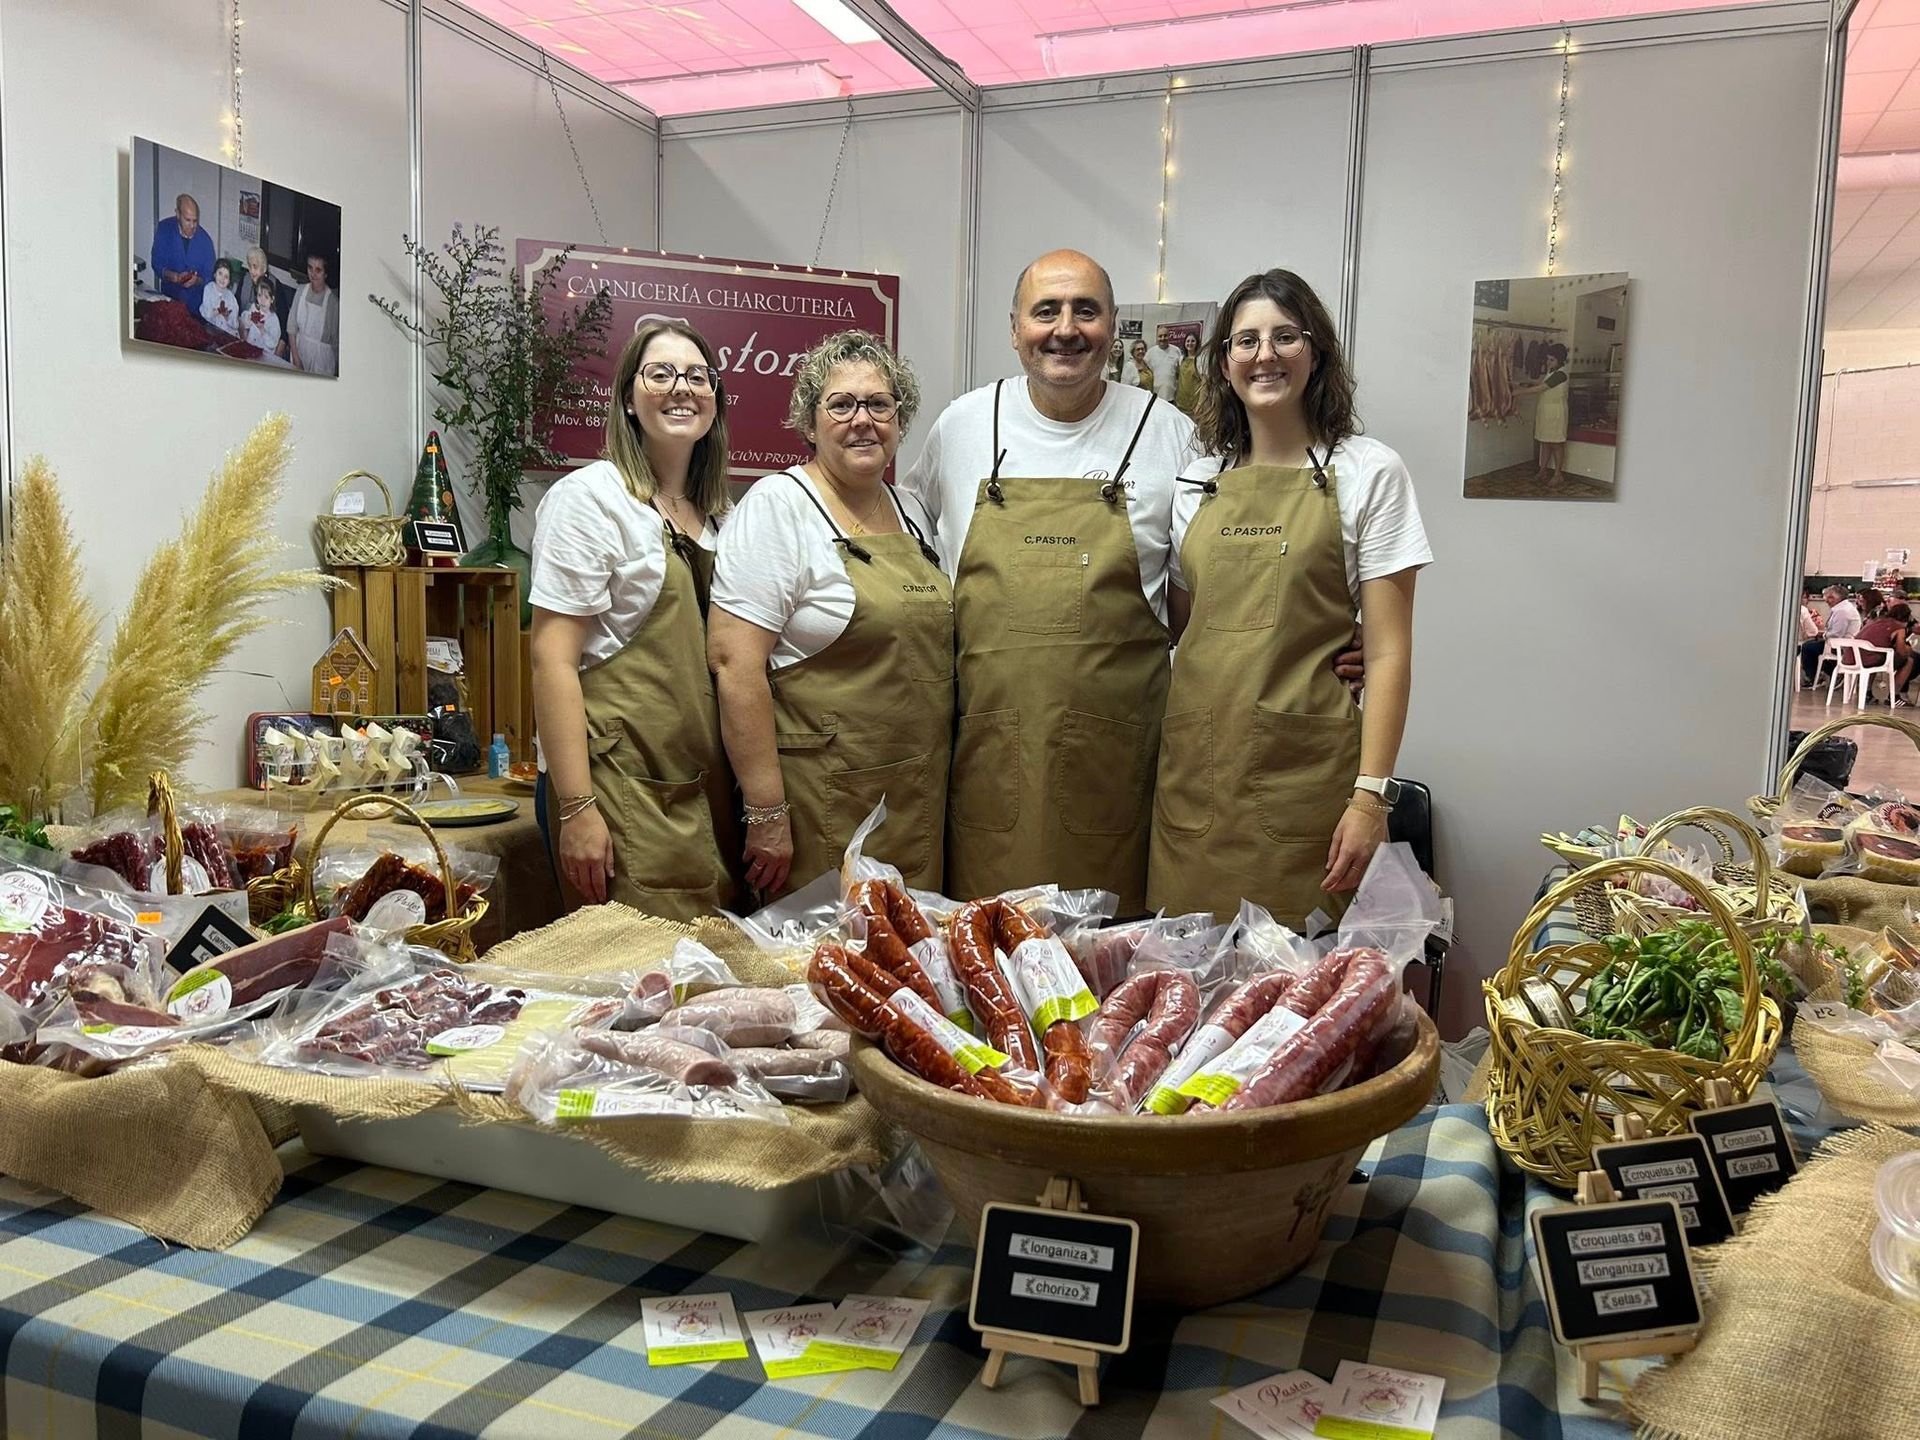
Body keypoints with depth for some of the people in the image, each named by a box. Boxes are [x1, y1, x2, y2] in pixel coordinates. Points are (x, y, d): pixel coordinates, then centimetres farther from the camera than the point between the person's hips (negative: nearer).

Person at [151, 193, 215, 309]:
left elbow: (208, 276, 0)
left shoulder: (205, 240, -6)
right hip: (169, 297, 0)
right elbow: (157, 264, -3)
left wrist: (196, 280, -22)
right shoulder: (164, 229, -4)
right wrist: (175, 277, -22)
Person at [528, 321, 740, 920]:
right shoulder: (590, 497, -8)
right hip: (618, 790, -7)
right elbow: (553, 661, -14)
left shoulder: (712, 515, 14)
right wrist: (576, 809, -20)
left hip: (702, 792, 7)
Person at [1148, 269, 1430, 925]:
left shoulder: (1368, 472, -1)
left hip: (1304, 770, -3)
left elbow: (1388, 651, -6)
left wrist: (1372, 795, -13)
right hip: (1194, 765, 4)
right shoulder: (1199, 478, 11)